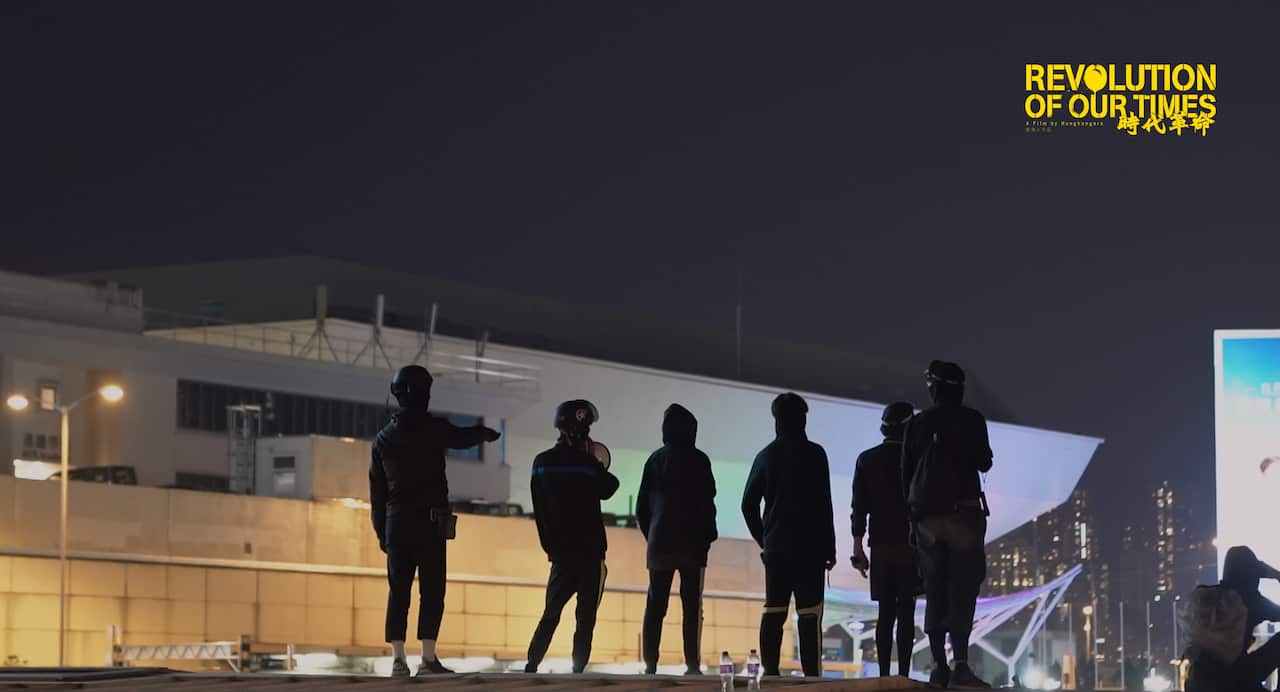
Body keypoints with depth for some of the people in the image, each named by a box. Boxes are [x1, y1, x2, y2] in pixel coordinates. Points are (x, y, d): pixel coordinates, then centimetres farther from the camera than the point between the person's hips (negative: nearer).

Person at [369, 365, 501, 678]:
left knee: (398, 592, 5)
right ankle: (428, 658, -10)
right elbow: (462, 438, 17)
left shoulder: (384, 438, 10)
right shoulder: (433, 429, -4)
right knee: (432, 591, -4)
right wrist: (484, 432, 39)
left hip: (396, 522, 4)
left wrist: (381, 531, 18)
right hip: (430, 522, -4)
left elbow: (376, 489, 12)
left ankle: (398, 659, -1)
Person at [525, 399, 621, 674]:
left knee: (551, 613, 10)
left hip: (559, 551, 5)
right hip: (589, 551, -5)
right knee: (586, 616, 0)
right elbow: (609, 489, 4)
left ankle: (532, 665, 0)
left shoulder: (541, 463, 3)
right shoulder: (587, 464, -13)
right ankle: (578, 669, -6)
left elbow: (539, 510, 9)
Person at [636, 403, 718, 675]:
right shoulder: (697, 460, -4)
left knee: (655, 605, 5)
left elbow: (642, 505, 11)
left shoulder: (655, 460, 9)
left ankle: (650, 663, -2)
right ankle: (692, 664, -10)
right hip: (691, 542, -4)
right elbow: (706, 502, -8)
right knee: (692, 605, -4)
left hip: (659, 542, 4)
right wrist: (708, 535, 2)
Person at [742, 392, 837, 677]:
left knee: (773, 612, 5)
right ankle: (812, 675, -14)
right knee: (809, 614, -7)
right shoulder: (814, 454, -4)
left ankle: (769, 673, 1)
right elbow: (824, 504, -6)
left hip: (775, 547, 4)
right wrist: (829, 547, -1)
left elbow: (748, 504, 9)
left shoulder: (766, 456, 9)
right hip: (809, 547, -4)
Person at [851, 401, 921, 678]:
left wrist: (858, 548, 4)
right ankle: (903, 675, -10)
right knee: (906, 613, -3)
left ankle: (884, 675, 1)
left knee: (885, 613, 7)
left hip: (881, 547, 3)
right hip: (910, 545, -3)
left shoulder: (866, 460, 6)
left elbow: (859, 507, 3)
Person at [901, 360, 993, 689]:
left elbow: (906, 474, 10)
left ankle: (939, 668, 1)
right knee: (962, 590, -7)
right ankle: (960, 666, -19)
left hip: (927, 515, 4)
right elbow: (984, 463, 2)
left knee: (935, 594, 7)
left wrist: (912, 514, 18)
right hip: (963, 512, -4)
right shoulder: (971, 420, -2)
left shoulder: (917, 423, 8)